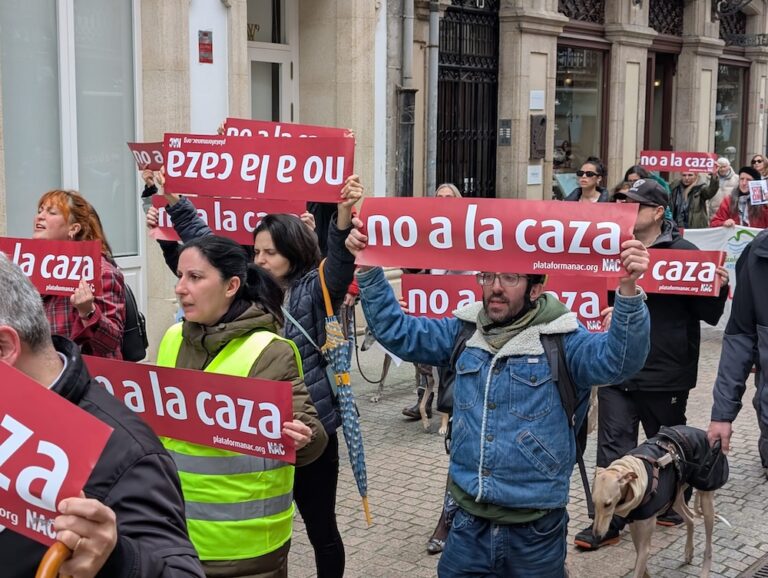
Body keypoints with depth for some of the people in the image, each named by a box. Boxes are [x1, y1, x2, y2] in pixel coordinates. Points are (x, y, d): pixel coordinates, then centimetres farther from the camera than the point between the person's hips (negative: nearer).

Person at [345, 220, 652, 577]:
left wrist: (628, 290, -40)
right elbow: (397, 331, 8)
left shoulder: (561, 340, -9)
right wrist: (369, 269, -4)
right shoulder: (464, 331, 6)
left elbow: (619, 359, -24)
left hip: (535, 525, -4)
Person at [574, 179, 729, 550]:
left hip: (665, 375, -2)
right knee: (613, 447, 1)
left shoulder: (684, 252, -7)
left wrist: (719, 287, -23)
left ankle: (671, 505, 39)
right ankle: (608, 522, 9)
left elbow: (708, 314, -5)